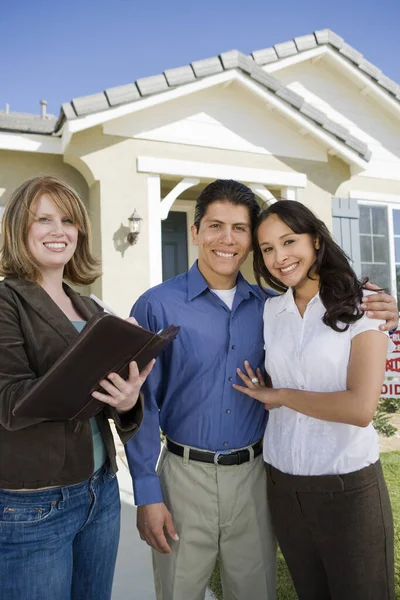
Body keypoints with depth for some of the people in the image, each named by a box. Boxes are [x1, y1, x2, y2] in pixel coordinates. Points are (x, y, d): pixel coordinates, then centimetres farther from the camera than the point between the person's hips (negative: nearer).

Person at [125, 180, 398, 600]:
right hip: (185, 475, -3)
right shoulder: (158, 306, -10)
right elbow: (142, 403, -7)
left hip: (253, 475, 3)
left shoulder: (269, 307, 1)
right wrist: (146, 494, -8)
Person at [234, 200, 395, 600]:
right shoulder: (269, 311, 3)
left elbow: (360, 408, -20)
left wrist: (279, 396, -12)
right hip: (282, 483, 4)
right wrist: (261, 394, -4)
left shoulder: (362, 305, -10)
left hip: (349, 487, -4)